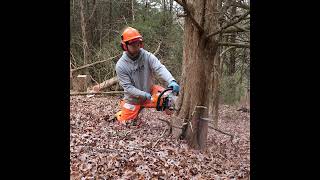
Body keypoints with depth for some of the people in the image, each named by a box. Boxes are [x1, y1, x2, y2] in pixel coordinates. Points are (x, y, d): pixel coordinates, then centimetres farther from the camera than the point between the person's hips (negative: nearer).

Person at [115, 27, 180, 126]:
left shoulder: (148, 56, -17)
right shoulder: (121, 65, -19)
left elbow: (160, 68, -32)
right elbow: (127, 87, -20)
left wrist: (172, 81, -50)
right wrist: (144, 95, -30)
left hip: (149, 91, 1)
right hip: (133, 98, 0)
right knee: (126, 123, 6)